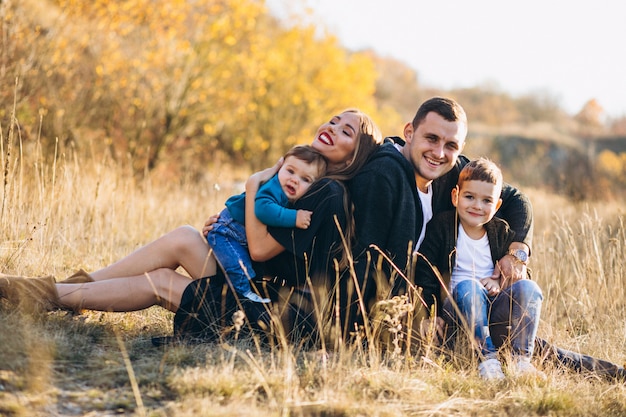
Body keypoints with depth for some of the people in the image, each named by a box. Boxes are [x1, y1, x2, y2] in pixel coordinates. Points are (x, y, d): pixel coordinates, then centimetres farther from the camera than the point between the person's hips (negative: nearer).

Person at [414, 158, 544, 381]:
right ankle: (487, 358, -36)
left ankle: (521, 359, -29)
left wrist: (500, 281, -7)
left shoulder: (501, 232, 11)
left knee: (528, 287, -22)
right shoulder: (440, 226, 0)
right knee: (467, 286, -35)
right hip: (457, 309, -3)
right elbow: (424, 273, -2)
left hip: (493, 311, 4)